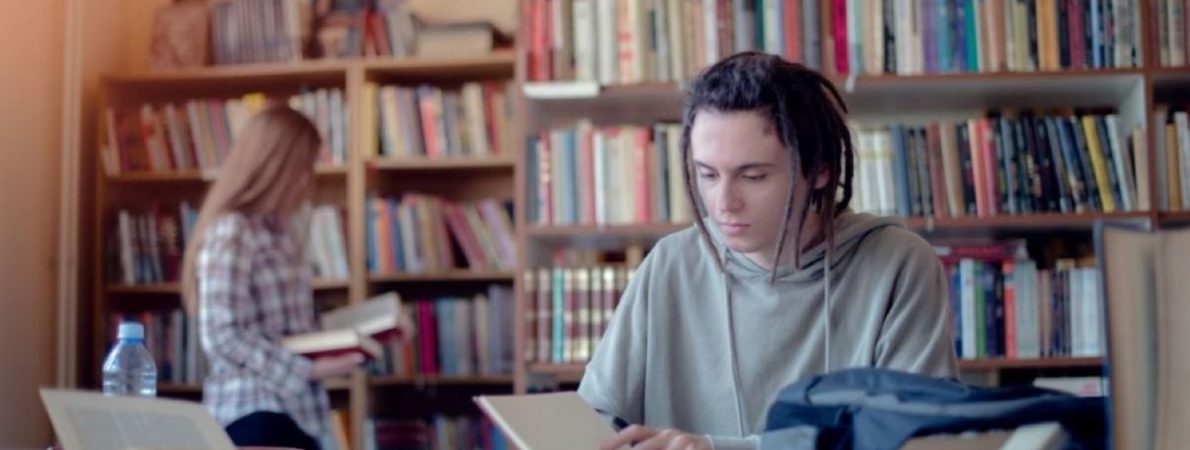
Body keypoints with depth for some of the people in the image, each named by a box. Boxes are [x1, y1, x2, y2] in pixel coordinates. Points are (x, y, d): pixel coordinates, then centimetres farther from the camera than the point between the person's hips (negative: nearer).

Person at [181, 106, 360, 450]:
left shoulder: (284, 234, 16)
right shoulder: (230, 233, -11)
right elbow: (222, 338, -18)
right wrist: (308, 369, -18)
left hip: (298, 411, 8)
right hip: (255, 414, -8)